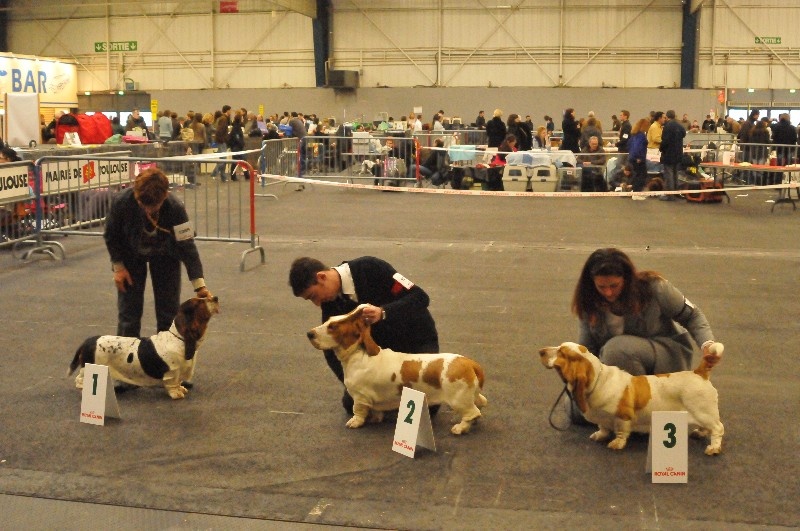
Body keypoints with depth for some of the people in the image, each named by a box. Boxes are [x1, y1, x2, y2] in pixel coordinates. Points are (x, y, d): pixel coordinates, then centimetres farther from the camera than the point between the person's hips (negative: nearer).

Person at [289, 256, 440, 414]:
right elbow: (332, 349, -9)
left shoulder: (370, 268, -27)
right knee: (353, 403, -5)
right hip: (381, 345, 5)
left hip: (417, 340, -4)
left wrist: (383, 312, -43)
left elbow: (420, 298, -28)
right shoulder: (330, 301, -11)